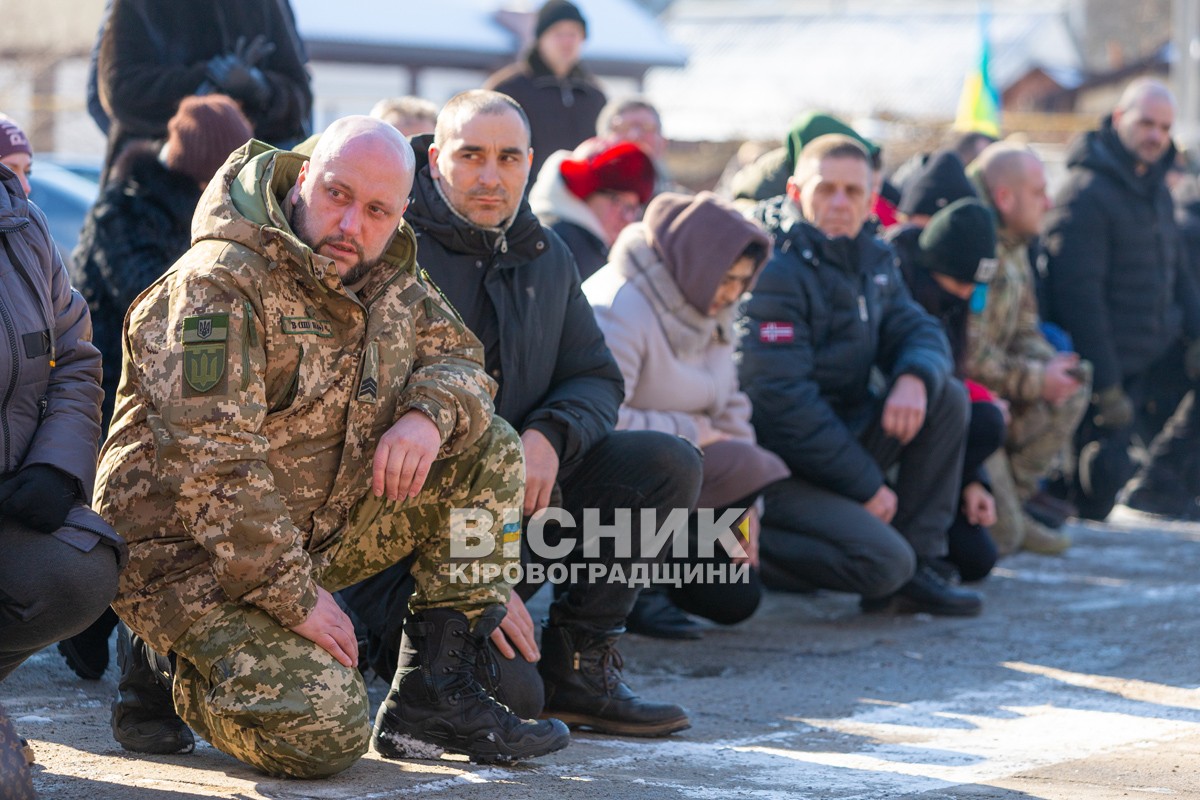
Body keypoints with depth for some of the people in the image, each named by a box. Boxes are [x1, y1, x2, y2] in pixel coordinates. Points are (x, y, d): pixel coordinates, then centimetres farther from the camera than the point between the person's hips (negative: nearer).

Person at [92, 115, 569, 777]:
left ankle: (436, 690, -1)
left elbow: (458, 360, 15)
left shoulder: (389, 281, 5)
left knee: (486, 451, 1)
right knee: (323, 733, -25)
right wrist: (296, 597, -26)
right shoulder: (221, 282, -20)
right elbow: (210, 463, -26)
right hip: (187, 552, -8)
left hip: (322, 528, 8)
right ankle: (172, 668, 6)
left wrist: (429, 414, -12)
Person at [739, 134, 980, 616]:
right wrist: (866, 487, -19)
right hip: (777, 465, -9)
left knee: (947, 397, -6)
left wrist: (915, 377, -17)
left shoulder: (874, 261, 10)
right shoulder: (776, 272, -18)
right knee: (884, 561, -25)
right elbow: (783, 401, -23)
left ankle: (915, 569, -4)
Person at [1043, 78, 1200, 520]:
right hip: (1112, 361, -8)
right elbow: (1078, 295, -22)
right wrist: (1106, 388, -23)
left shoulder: (1156, 188, 11)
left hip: (1158, 348, 8)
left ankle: (1162, 479, 8)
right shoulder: (1086, 194, -18)